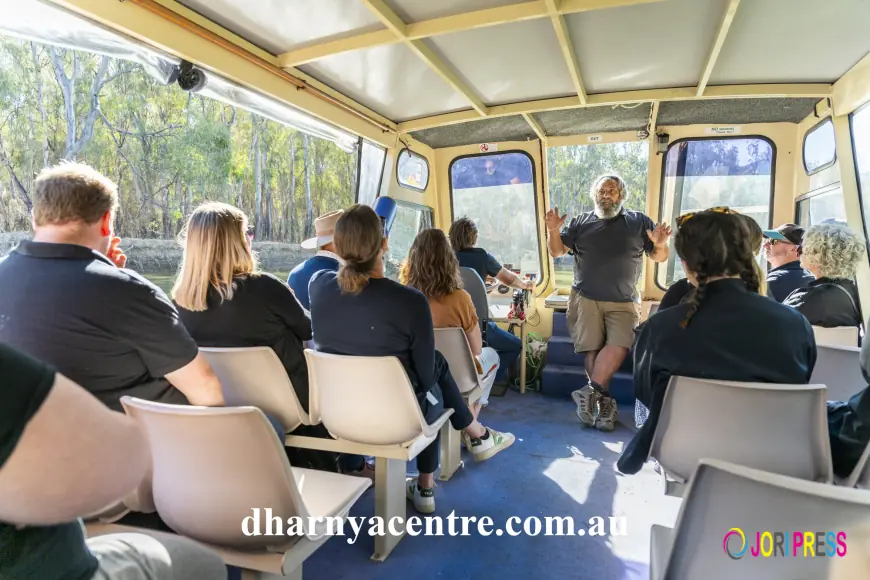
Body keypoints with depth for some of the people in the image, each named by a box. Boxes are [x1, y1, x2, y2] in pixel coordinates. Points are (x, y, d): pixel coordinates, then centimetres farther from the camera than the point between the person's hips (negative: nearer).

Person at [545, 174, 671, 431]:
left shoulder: (639, 222, 11)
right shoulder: (580, 222, 13)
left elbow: (660, 257, 9)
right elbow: (557, 251, 8)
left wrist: (660, 245, -15)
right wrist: (553, 231, -12)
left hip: (623, 302, 0)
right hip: (586, 298, 1)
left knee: (619, 345, -21)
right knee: (592, 349, -9)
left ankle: (590, 392, -17)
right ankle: (605, 401, -4)